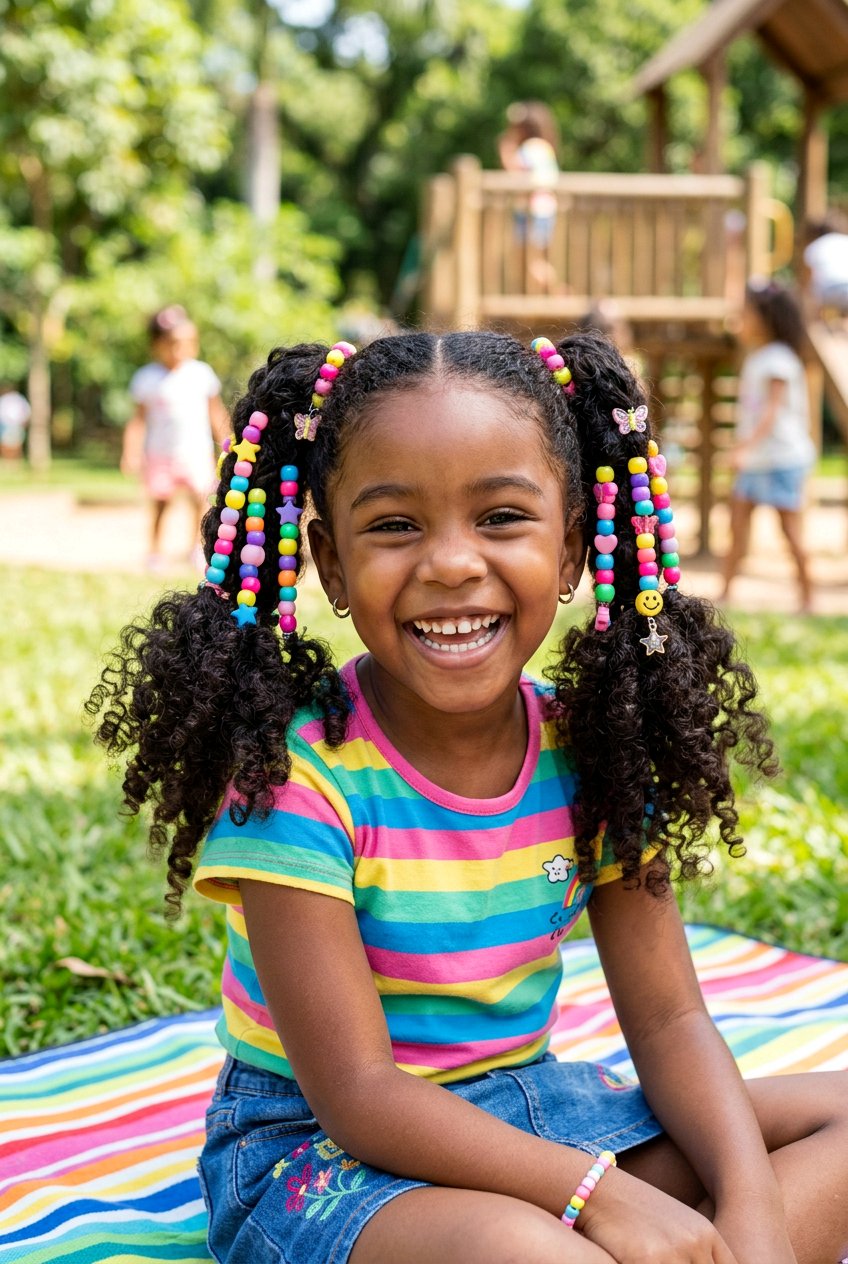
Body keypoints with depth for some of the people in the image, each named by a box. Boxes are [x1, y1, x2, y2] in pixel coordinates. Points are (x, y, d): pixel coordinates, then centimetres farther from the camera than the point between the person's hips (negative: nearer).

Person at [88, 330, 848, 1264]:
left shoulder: (591, 751, -6)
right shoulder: (292, 769, -21)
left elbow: (668, 1021, -4)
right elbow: (357, 1093, -22)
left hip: (523, 1104, 6)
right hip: (314, 1147, -6)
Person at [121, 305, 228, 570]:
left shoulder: (202, 373, 1)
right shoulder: (147, 379, -3)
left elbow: (216, 413, 11)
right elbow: (139, 419, 0)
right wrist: (131, 453, -7)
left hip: (196, 451, 1)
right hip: (160, 454, -1)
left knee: (200, 498, -6)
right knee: (160, 502, -1)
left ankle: (197, 546, 12)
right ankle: (155, 552, 10)